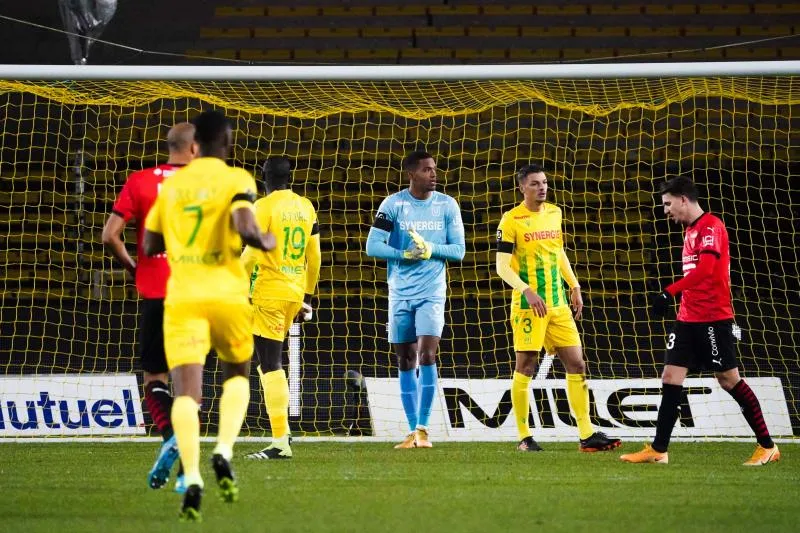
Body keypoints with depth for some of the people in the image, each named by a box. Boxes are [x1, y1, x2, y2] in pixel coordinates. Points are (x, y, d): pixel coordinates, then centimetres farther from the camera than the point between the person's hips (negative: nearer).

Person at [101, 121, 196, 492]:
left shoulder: (139, 182, 3)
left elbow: (110, 236, -4)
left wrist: (133, 268, 12)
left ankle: (170, 436, -21)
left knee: (154, 378, 9)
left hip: (154, 294, 0)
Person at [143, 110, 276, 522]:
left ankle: (192, 477, -27)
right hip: (226, 294, -1)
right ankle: (224, 452, -1)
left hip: (182, 297, 1)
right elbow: (243, 227, -19)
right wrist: (265, 242, 2)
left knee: (186, 391, -7)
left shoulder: (171, 185, 11)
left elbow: (149, 245, 16)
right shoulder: (236, 180, -2)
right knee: (237, 375, 22)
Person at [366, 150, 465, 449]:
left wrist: (431, 249, -16)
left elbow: (458, 250, 1)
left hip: (432, 292, -1)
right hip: (400, 293, 1)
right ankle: (412, 430, 12)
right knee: (405, 361, 4)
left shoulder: (447, 205, 1)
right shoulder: (393, 204, -2)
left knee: (427, 355, -15)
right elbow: (373, 246, -6)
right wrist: (406, 254, -19)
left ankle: (423, 428, -8)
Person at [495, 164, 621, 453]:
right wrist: (527, 291, -23)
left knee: (577, 364, 2)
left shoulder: (554, 213, 11)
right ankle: (524, 437, 8)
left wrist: (574, 286, 19)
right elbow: (502, 266, -11)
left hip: (558, 304, 6)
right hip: (528, 306, -6)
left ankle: (587, 434, 3)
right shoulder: (511, 220, -8)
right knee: (525, 368, -1)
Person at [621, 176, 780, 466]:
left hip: (714, 318, -9)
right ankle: (658, 450, 3)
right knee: (671, 377, 2)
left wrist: (669, 292, -29)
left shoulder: (711, 227, -13)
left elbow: (705, 269, -26)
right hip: (688, 318, 9)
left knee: (729, 379, -4)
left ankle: (767, 446, 6)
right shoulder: (691, 230, 17)